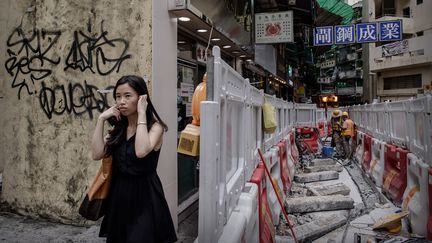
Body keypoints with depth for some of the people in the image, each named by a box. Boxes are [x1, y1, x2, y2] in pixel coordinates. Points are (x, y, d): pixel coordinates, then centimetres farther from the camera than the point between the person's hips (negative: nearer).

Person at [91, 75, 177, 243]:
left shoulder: (155, 126, -12)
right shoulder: (119, 128, 5)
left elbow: (141, 151, -32)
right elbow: (97, 154, -5)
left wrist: (141, 113, -25)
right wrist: (101, 119, -8)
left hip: (144, 195, -6)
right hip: (118, 193, 6)